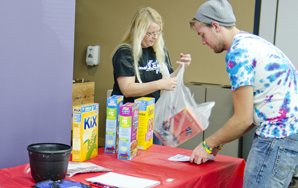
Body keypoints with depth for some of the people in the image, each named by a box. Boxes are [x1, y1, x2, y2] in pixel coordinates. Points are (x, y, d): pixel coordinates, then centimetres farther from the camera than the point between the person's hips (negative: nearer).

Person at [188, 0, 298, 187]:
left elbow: (243, 119, -14)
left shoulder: (237, 52, -14)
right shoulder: (251, 41, 17)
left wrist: (208, 145, -1)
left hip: (279, 137, -10)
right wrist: (218, 142, 18)